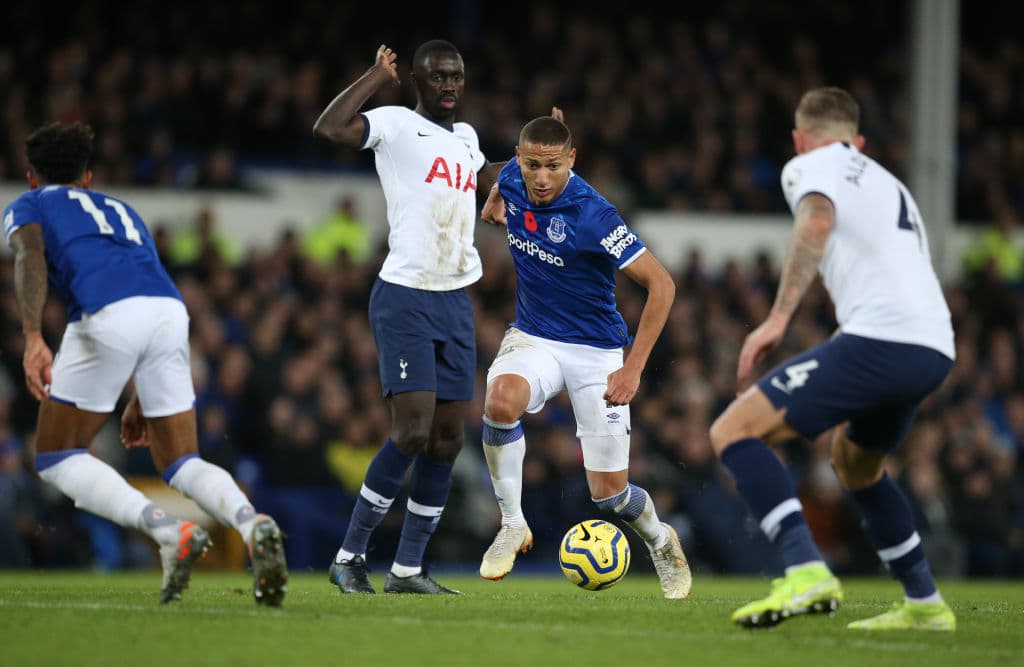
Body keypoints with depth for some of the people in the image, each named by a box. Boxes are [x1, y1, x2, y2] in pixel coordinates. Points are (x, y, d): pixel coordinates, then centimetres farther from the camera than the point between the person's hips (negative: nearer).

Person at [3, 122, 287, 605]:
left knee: (56, 460, 10)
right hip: (171, 308, 5)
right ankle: (250, 524, -20)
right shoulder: (119, 208, 39)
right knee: (181, 465, 13)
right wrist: (142, 398, 43)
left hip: (107, 315, -5)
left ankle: (168, 531, -14)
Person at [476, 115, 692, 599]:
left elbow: (660, 283, -23)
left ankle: (660, 539, 33)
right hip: (533, 339, 4)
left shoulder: (592, 215, -25)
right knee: (500, 400, -33)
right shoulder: (514, 179, -8)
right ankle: (513, 525, -14)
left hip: (596, 352, -4)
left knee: (609, 493, -2)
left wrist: (633, 369, -26)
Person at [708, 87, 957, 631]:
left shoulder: (809, 166, 8)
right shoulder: (889, 183, 33)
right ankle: (924, 605, 32)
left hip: (879, 338, -8)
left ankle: (806, 572, -26)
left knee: (734, 431, -8)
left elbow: (817, 220, -14)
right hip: (935, 348, 8)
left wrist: (778, 318, -20)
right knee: (854, 460, 33)